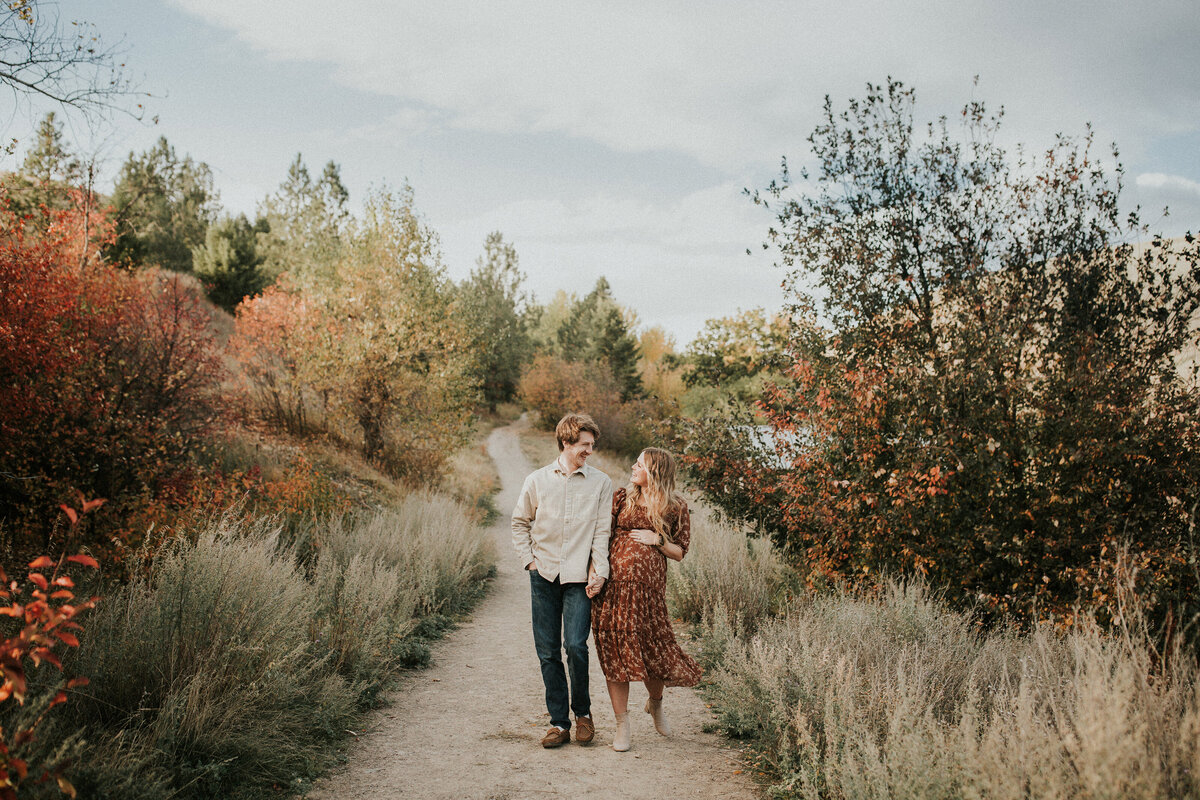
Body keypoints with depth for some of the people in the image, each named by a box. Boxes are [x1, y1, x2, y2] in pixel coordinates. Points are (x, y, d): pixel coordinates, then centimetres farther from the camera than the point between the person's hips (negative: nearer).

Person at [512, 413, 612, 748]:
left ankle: (582, 711, 11)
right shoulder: (537, 481, 6)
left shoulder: (601, 483, 3)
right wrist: (529, 559, 6)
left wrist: (600, 570, -9)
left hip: (579, 578, -2)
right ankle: (559, 722, 16)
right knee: (548, 652, 4)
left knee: (576, 645, -14)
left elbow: (602, 531, 1)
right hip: (544, 577, 2)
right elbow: (520, 523, 16)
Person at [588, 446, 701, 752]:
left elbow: (680, 553, 9)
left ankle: (655, 703, 32)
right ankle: (622, 725, 13)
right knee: (615, 650, 1)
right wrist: (597, 574, -6)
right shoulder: (621, 498, 9)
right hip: (613, 584, 2)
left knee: (654, 648, -3)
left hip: (649, 587, -1)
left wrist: (657, 540, -9)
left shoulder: (676, 508, 5)